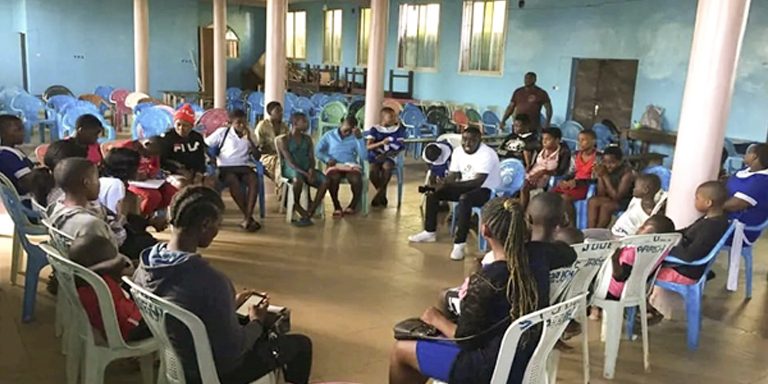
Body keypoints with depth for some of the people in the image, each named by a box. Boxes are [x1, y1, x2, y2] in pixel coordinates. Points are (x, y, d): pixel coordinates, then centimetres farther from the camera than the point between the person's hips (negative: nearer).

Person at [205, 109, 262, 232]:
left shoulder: (249, 135, 17)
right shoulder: (222, 132, 9)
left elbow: (257, 156, 6)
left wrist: (249, 139, -3)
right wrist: (211, 158, -7)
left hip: (244, 167, 2)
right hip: (226, 167, -2)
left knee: (254, 180, -33)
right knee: (234, 181, -37)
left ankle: (247, 219, -39)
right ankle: (249, 217, -30)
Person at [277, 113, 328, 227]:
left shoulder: (307, 138, 15)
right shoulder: (283, 139, -3)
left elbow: (311, 158, 9)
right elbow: (290, 162, -12)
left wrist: (311, 170, -15)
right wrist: (305, 174, -23)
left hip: (307, 169, 5)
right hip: (290, 169, -5)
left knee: (325, 181, -25)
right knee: (298, 179, -41)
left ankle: (308, 214, -26)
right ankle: (303, 213, -20)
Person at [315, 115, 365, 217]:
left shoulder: (355, 138, 11)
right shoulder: (329, 135, 11)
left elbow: (364, 157, -3)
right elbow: (318, 151, 5)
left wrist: (360, 138, -8)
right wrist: (327, 159, -13)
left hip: (351, 165, 1)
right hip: (334, 166, -1)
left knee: (356, 179, -34)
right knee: (333, 178, -37)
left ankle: (353, 205, -9)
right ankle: (337, 207, -18)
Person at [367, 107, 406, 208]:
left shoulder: (398, 129, 5)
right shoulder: (374, 129, 1)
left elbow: (401, 147, 1)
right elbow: (368, 147, -8)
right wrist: (381, 143, -25)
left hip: (389, 157, 0)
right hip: (375, 157, 0)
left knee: (387, 167, -35)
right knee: (373, 170, -32)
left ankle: (379, 193, -18)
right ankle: (382, 194, -8)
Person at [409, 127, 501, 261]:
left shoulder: (487, 154, -24)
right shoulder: (458, 151, -2)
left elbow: (478, 182, -33)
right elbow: (452, 176, 1)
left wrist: (449, 184, -40)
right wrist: (441, 184, -22)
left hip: (487, 190, -7)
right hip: (465, 187, 8)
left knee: (464, 199, -39)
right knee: (433, 192, -4)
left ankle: (459, 244, -34)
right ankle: (429, 232, 8)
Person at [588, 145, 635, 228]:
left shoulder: (627, 173, -21)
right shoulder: (603, 169, -7)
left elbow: (617, 197, -26)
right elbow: (601, 195, -7)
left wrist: (605, 177, -28)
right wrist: (600, 177, -21)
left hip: (624, 202, -5)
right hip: (609, 200, 5)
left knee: (606, 206, -29)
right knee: (593, 201, -20)